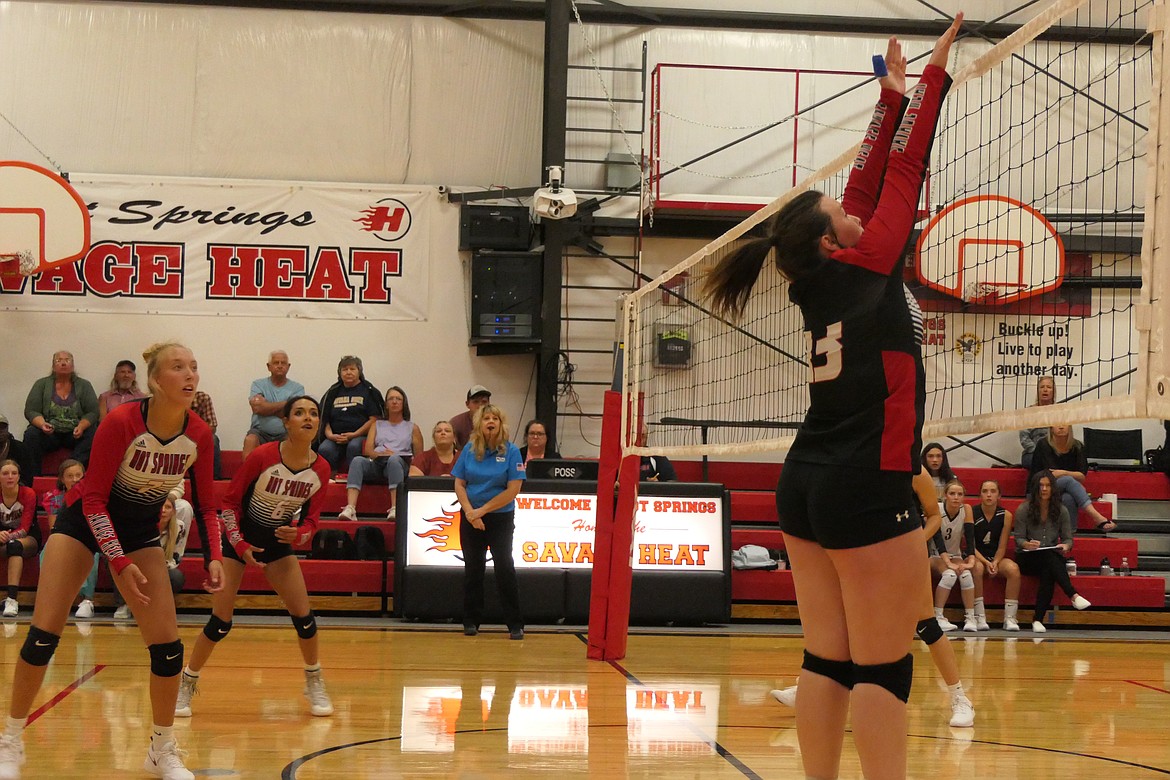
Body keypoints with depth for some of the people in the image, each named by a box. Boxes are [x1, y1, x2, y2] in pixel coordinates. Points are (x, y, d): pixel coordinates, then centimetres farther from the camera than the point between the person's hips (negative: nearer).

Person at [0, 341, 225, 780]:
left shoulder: (199, 435, -16)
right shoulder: (121, 423, -28)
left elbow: (205, 506, -2)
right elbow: (93, 499, -21)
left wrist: (213, 557, -17)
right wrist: (120, 563, -27)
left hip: (141, 530, 3)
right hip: (84, 520, -3)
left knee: (167, 645, -7)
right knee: (43, 634, -10)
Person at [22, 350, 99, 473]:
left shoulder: (84, 385, 11)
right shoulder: (41, 384, 11)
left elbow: (93, 412, 3)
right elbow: (30, 411, 3)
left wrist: (81, 426, -18)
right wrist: (42, 424, -18)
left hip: (75, 434, 0)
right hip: (49, 433, 0)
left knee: (93, 437, -31)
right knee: (31, 434, -30)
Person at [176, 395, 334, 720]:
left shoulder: (320, 469, -13)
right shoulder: (262, 456, -24)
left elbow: (312, 518, -2)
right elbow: (230, 501, -12)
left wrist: (298, 534, -23)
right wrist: (240, 545, -19)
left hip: (279, 543, 3)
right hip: (239, 538, -3)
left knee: (303, 616, -4)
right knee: (220, 622, -7)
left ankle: (315, 685, 16)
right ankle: (186, 686, 10)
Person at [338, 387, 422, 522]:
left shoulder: (412, 428, 23)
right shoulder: (377, 425, 29)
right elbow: (368, 450, 13)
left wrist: (392, 455, -5)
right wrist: (380, 454, -9)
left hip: (400, 463, -2)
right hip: (376, 464, 2)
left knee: (394, 459, -39)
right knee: (358, 461, -32)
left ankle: (395, 510, -54)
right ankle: (350, 509, -50)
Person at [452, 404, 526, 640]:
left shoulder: (511, 451, -7)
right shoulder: (469, 450, 2)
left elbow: (513, 490, -11)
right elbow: (459, 484, 3)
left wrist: (483, 510, -12)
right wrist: (469, 511, -12)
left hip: (501, 517, -3)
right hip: (470, 517, 3)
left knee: (504, 568, -6)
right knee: (472, 568, 8)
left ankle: (515, 625, -1)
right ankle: (471, 621, 17)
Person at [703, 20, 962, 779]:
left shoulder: (822, 283, 12)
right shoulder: (864, 265, -5)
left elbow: (870, 183, 18)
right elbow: (904, 173, 0)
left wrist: (892, 98, 23)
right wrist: (935, 76, 5)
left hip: (807, 485, 8)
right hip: (867, 489, -8)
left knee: (828, 660, 8)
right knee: (885, 667, -6)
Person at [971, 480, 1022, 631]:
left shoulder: (1006, 515, 0)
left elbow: (1002, 547, 1)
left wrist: (995, 563, -18)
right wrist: (986, 563, -20)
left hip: (997, 559, 2)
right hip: (977, 557, -2)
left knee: (1013, 568, -29)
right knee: (977, 568, -37)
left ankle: (1010, 617, -25)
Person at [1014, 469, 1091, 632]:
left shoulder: (1061, 510, 6)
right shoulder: (1023, 509, 0)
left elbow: (1068, 538, 5)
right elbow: (1018, 538, -3)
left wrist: (1066, 546, -19)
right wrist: (1027, 544, -27)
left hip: (1052, 559, 2)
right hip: (1027, 559, -2)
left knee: (1048, 573, -37)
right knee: (1048, 556, -38)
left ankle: (1038, 620, -42)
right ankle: (1074, 595, -48)